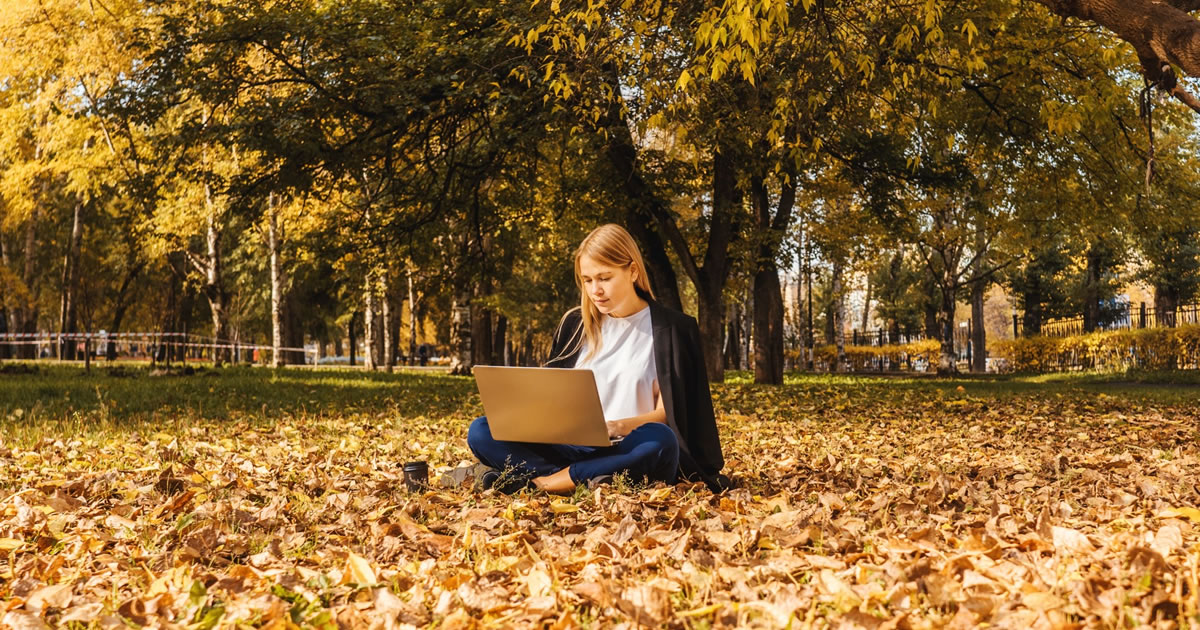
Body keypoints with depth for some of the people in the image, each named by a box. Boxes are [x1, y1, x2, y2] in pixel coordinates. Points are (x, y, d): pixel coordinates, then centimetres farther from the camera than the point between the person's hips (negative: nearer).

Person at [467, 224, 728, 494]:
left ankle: (542, 478, -28)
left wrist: (618, 427, -23)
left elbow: (667, 413, -4)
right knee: (481, 431, -16)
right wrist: (540, 413, -10)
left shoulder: (671, 328, 1)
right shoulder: (575, 324, 12)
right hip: (573, 446, 3)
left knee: (661, 441, -39)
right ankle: (588, 479, -32)